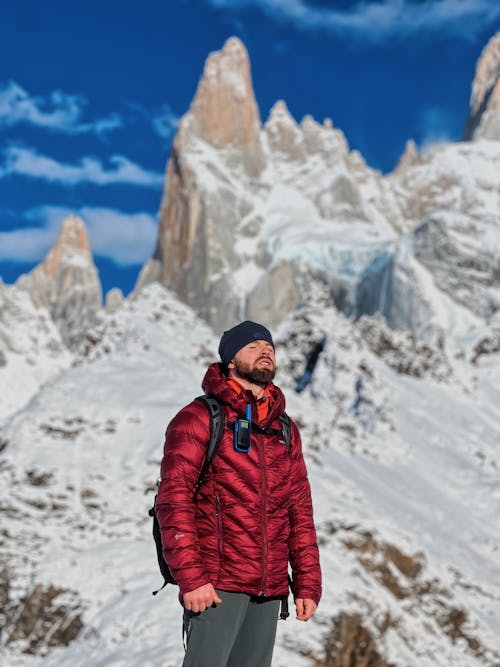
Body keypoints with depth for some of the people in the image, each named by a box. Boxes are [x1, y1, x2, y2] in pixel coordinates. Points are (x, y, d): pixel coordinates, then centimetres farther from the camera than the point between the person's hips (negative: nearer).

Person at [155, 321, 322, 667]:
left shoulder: (286, 430, 17)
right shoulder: (200, 418, -2)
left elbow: (300, 511, 17)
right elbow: (174, 499, -9)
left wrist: (308, 584, 10)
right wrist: (190, 577, -17)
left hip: (269, 591, 6)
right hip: (216, 585, -6)